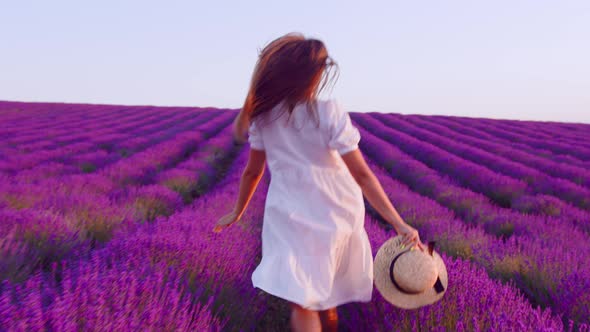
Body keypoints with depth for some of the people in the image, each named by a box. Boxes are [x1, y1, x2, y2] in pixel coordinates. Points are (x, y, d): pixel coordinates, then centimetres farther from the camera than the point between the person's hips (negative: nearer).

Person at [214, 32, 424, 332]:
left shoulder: (263, 116, -3)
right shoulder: (329, 112, -13)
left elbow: (252, 172, 6)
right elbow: (361, 174, -17)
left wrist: (237, 212, 22)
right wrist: (399, 224, -17)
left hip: (292, 216, 1)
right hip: (336, 214, 0)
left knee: (302, 304, -2)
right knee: (327, 301, 20)